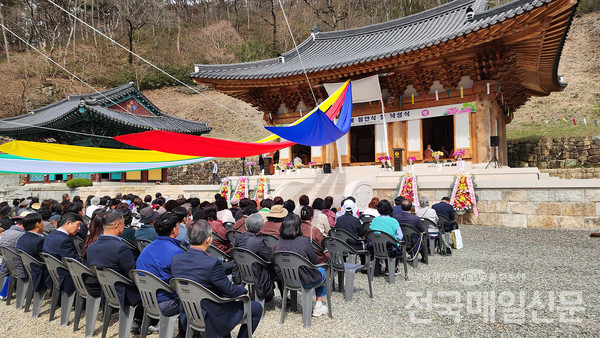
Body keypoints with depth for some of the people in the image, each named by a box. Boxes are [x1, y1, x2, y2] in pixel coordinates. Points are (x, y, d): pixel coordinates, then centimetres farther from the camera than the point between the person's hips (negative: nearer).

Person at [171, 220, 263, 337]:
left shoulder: (175, 260, -11)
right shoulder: (212, 264, -31)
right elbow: (230, 290, -20)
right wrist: (244, 291, 2)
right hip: (212, 319, -7)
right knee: (256, 308, 8)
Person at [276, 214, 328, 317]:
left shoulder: (280, 242, -8)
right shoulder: (304, 241, -23)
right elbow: (315, 260, -10)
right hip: (304, 282, -5)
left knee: (317, 270, 31)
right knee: (323, 271, 26)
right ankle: (318, 306, 29)